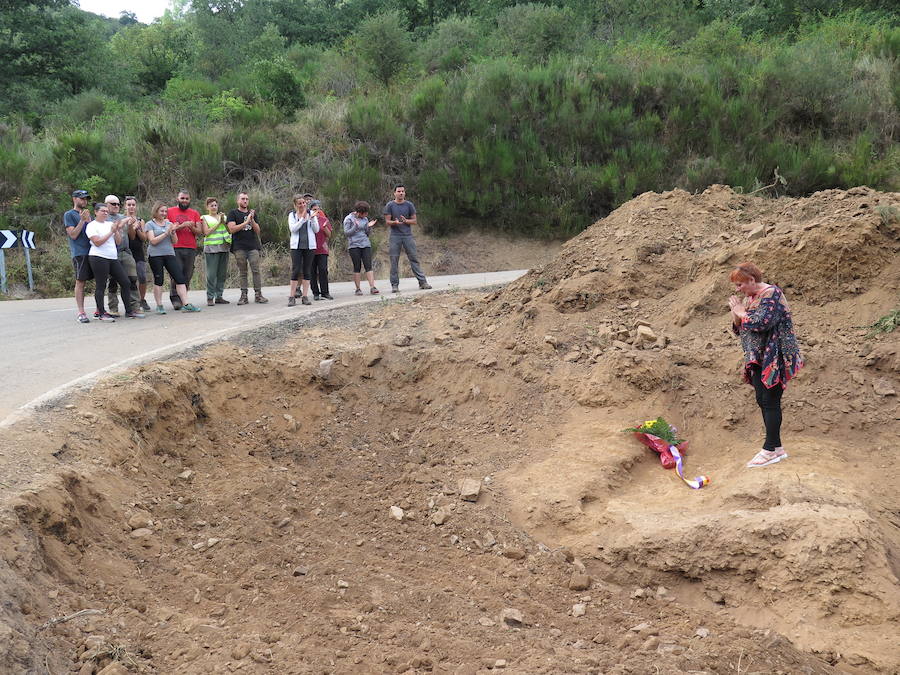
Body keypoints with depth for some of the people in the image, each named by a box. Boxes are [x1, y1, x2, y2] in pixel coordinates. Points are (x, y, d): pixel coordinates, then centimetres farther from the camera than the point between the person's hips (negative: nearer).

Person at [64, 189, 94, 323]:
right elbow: (73, 235, -8)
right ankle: (80, 313, -5)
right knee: (80, 282, -6)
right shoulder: (69, 214, 2)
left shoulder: (87, 214, 20)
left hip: (93, 251, 6)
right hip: (79, 253, -6)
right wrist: (82, 220, -13)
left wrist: (89, 220, 2)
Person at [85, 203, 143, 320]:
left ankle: (129, 311, 10)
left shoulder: (110, 224, 16)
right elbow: (97, 242, -14)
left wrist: (117, 230, -3)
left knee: (126, 283, 3)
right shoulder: (92, 225, -2)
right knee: (100, 286, -3)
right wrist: (111, 231, -12)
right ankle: (101, 313, 3)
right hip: (99, 258, -7)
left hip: (113, 258, 7)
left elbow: (118, 242, 13)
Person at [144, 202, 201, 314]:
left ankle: (186, 304, -8)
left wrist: (173, 232, -5)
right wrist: (166, 233, -12)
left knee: (180, 278, -6)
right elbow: (153, 241, -9)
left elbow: (175, 241, 14)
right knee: (159, 280, -1)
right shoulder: (150, 224, 2)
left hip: (170, 254, 4)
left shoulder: (169, 224, 16)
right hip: (155, 255, -4)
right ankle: (159, 306, 7)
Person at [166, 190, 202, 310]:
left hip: (191, 248, 3)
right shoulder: (170, 211, 7)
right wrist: (182, 226, -12)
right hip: (175, 248, -3)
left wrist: (192, 228, -11)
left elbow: (199, 231, 10)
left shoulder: (194, 213, 15)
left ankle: (183, 299, 5)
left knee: (187, 275, 0)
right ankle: (175, 298, -6)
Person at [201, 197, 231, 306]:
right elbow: (206, 232, -7)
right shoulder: (205, 218, 6)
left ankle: (219, 296, 11)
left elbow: (229, 230, 12)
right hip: (211, 248, -4)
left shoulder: (223, 216, 18)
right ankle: (210, 298, -5)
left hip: (224, 247, 5)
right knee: (211, 274, -8)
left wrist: (223, 221, -3)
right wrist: (218, 223, -8)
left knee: (222, 274, 4)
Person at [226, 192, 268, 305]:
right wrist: (246, 222, -10)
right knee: (242, 272, 1)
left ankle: (258, 294, -3)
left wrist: (252, 220, -7)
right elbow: (232, 229, -6)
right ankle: (244, 296, 3)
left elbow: (257, 230, 11)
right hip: (239, 247, -2)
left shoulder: (252, 213, 18)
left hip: (253, 246, 2)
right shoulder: (233, 213, 7)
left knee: (256, 270, -5)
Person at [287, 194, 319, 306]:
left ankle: (305, 296, 7)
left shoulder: (311, 213, 7)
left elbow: (316, 230, 2)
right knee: (295, 270, -7)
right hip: (296, 246, -1)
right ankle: (292, 296, -4)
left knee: (307, 271, 3)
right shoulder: (292, 215, 6)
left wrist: (312, 218, -13)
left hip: (309, 245, 1)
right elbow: (292, 229, -9)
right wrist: (303, 218, -14)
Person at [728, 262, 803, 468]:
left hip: (774, 358, -9)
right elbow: (738, 328, 18)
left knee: (770, 402, -7)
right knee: (762, 401, 9)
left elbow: (761, 322, -26)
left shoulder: (771, 294, -13)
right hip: (758, 359, 9)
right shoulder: (749, 298, 14)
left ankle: (770, 450, -2)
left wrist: (741, 312, -12)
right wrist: (735, 312, 0)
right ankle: (777, 447, 17)